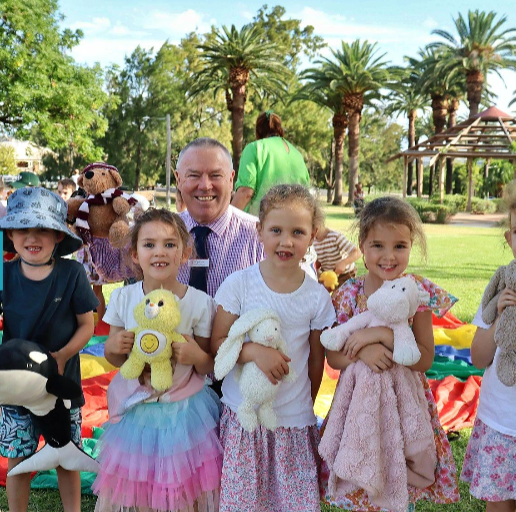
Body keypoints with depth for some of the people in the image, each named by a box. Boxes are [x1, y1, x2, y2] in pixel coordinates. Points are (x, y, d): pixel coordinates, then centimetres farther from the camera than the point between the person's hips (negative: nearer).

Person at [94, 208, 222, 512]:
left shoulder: (200, 303, -12)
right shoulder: (123, 298, -6)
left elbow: (210, 368, -3)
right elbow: (116, 359, 6)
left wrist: (198, 356, -24)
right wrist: (113, 346, -16)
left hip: (185, 411, -2)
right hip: (136, 410, 2)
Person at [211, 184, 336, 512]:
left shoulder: (317, 297, -3)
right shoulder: (239, 285, -7)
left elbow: (316, 360, 8)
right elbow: (217, 343, -5)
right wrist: (255, 351, -21)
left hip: (294, 422, 1)